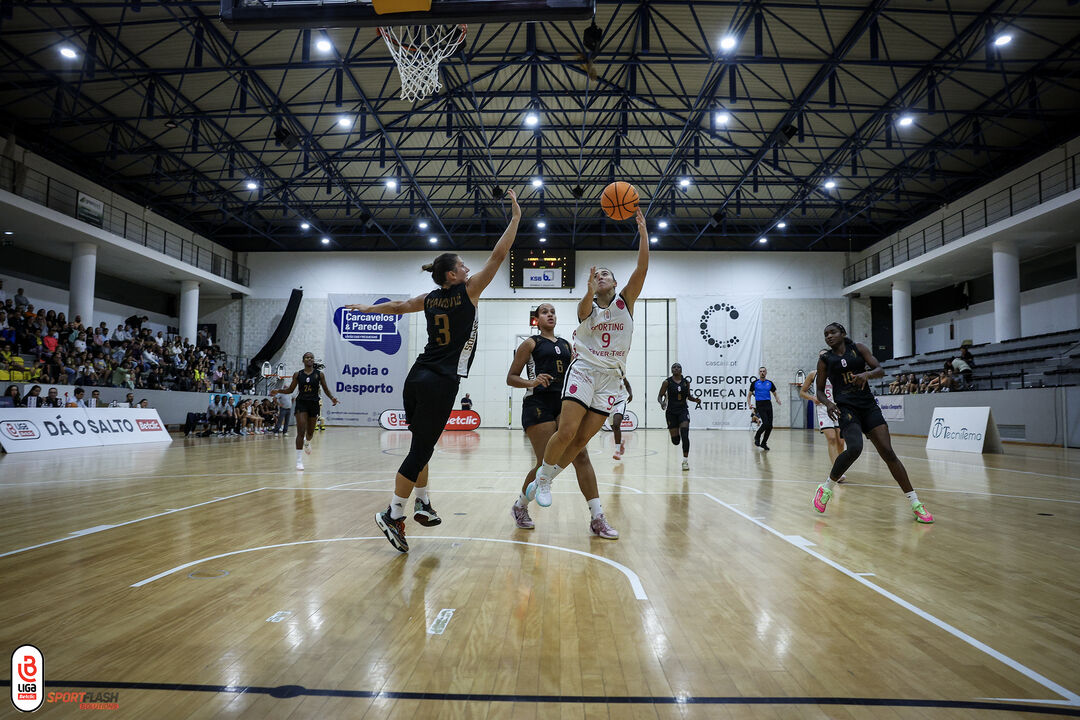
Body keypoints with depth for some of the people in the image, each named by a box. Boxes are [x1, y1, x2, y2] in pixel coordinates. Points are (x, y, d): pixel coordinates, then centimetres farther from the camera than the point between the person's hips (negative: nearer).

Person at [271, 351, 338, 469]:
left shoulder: (319, 374, 0)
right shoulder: (297, 374, 2)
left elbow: (326, 389, 4)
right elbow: (290, 390, 9)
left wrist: (332, 398, -14)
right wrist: (278, 391, -7)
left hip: (314, 404, 1)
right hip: (301, 403, -1)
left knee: (310, 432, 15)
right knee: (301, 431, -12)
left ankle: (307, 442, 53)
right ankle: (299, 460, -10)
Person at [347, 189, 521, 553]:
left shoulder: (431, 299, 12)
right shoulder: (467, 292, -5)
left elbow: (399, 306, 28)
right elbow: (498, 255, -5)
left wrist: (367, 308, 45)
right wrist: (516, 218, 0)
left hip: (417, 379, 8)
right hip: (441, 383, -8)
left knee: (421, 446, 16)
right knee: (421, 450, -4)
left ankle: (422, 504, 25)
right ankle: (392, 514, -1)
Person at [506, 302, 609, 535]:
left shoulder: (566, 346, 22)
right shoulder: (530, 343, 7)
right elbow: (511, 378, 3)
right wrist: (531, 382, -16)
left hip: (563, 403, 5)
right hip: (538, 404, -4)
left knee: (581, 456, -10)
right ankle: (519, 507, 19)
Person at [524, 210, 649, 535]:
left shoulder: (625, 301, 8)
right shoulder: (587, 307, 8)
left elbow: (642, 267, -6)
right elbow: (585, 310, -18)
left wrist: (642, 228, -13)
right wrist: (589, 291, -38)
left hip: (611, 378, 1)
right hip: (584, 371, -1)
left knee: (582, 440, -1)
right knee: (566, 431, -16)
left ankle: (544, 480, 14)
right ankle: (542, 478, 6)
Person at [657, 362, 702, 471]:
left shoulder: (686, 381, 4)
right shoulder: (667, 382, -4)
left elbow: (688, 396, 16)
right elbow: (659, 396, 0)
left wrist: (696, 399, -5)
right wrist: (662, 403, -22)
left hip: (683, 410, 1)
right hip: (671, 412, -1)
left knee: (685, 435, -18)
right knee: (675, 441, 1)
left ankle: (685, 460, -9)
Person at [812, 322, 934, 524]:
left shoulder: (858, 348, 10)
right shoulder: (825, 360, 8)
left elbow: (880, 369, 2)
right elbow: (820, 391, 10)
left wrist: (867, 374, -20)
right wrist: (828, 403, -11)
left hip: (869, 406, 2)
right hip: (845, 408, -2)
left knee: (888, 453, -7)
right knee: (854, 448, -28)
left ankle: (916, 504, 2)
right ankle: (826, 488, -7)